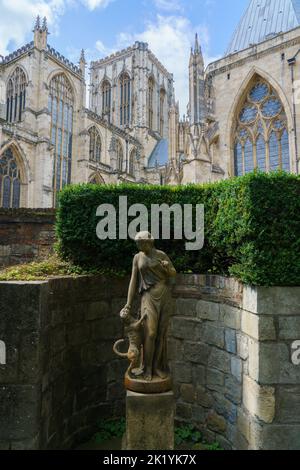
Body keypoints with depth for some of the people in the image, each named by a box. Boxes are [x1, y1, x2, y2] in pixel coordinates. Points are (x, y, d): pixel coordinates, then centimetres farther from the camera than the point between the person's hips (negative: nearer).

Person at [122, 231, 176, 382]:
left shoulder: (161, 254, 2)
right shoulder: (137, 257, 5)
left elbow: (174, 274, 10)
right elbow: (134, 280, 7)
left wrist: (167, 268, -15)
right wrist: (129, 303, 4)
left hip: (165, 295, 1)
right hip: (149, 296, -1)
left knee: (162, 332, 5)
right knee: (150, 332, -9)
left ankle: (158, 366, 19)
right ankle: (148, 369, 7)